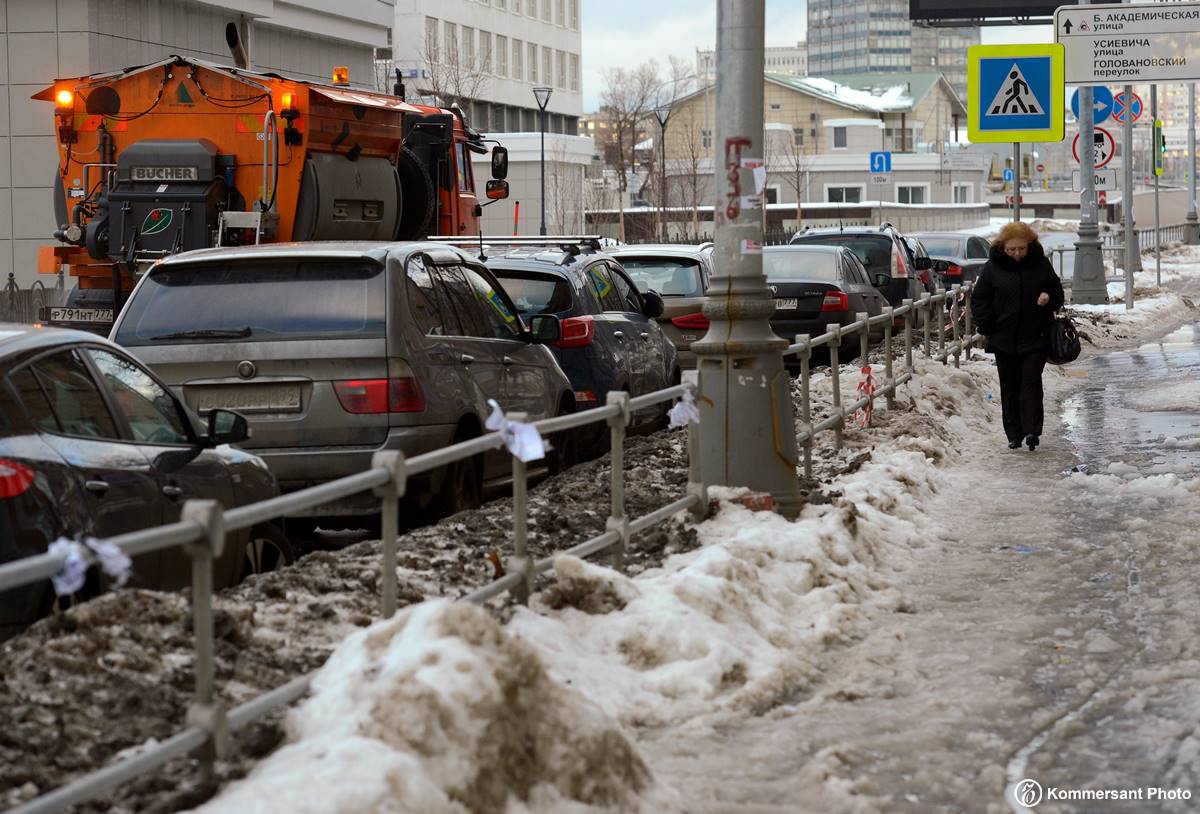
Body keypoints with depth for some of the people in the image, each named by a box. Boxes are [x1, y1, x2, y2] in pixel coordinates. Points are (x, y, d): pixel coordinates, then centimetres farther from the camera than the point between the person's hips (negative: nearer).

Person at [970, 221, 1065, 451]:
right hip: (1004, 339, 1)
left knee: (1031, 382, -10)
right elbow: (978, 300, 6)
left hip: (1035, 337, -1)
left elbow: (1057, 292, 12)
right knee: (1010, 388, 6)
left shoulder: (1041, 264, 1)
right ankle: (1014, 434, 14)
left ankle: (1031, 431, -15)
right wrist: (988, 326, -5)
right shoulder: (992, 268, -1)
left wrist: (1049, 298, -11)